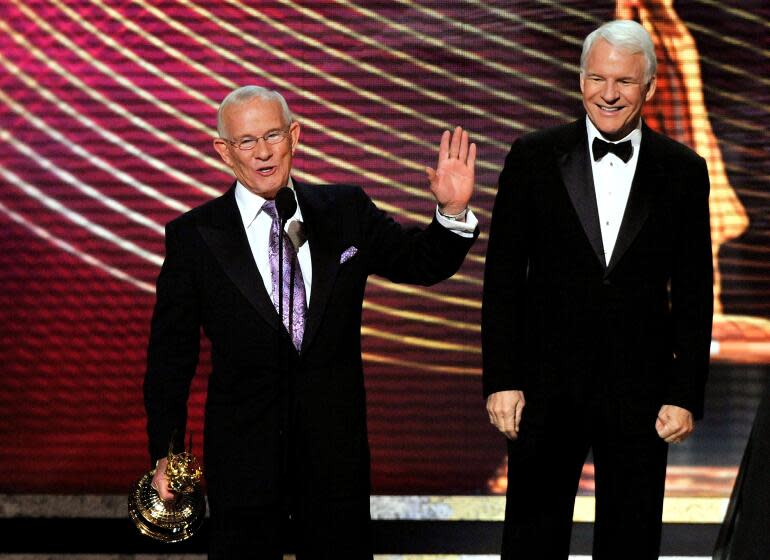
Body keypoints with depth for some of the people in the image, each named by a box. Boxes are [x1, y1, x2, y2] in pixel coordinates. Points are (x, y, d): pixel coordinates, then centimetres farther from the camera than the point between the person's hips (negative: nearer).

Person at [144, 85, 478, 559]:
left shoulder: (346, 212, 3)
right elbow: (170, 354, -1)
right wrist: (166, 453, -5)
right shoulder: (193, 236, -3)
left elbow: (422, 263, 10)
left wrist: (453, 212, -11)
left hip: (336, 445, 2)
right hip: (243, 450, -2)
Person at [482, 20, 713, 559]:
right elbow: (503, 278, 0)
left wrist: (686, 396, -2)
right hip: (547, 387, 0)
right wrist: (501, 381, -5)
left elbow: (694, 293, 3)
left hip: (640, 390, 1)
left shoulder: (683, 171, 2)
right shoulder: (534, 158, -1)